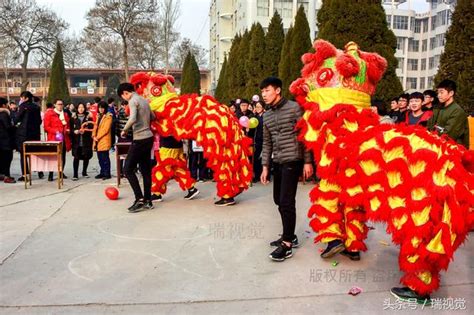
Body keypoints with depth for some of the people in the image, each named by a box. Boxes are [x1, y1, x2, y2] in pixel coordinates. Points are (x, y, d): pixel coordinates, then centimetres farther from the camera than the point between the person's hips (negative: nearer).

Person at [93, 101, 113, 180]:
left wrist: (98, 137, -13)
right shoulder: (99, 116, 20)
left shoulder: (108, 117, -6)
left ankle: (107, 174, -2)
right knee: (100, 158, 11)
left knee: (105, 157, -6)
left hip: (104, 140, -8)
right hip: (98, 141, 8)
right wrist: (94, 136, 1)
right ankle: (102, 172, 19)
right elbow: (96, 126, 17)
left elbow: (106, 129, -13)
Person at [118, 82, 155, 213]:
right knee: (146, 170, 11)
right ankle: (147, 200, 14)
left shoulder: (133, 101, -10)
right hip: (149, 137, 8)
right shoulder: (144, 100, 15)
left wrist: (124, 130, -10)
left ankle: (139, 198, -5)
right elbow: (153, 117, 20)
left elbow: (132, 119, -24)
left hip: (140, 139, -8)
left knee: (128, 169, -2)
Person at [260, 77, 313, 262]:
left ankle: (287, 245, -2)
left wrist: (307, 161, -11)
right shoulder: (267, 116, 13)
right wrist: (265, 166, 12)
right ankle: (289, 236, 27)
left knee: (286, 202, -10)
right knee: (279, 200, 12)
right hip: (277, 162, 7)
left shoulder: (294, 108, -6)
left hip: (292, 161, -7)